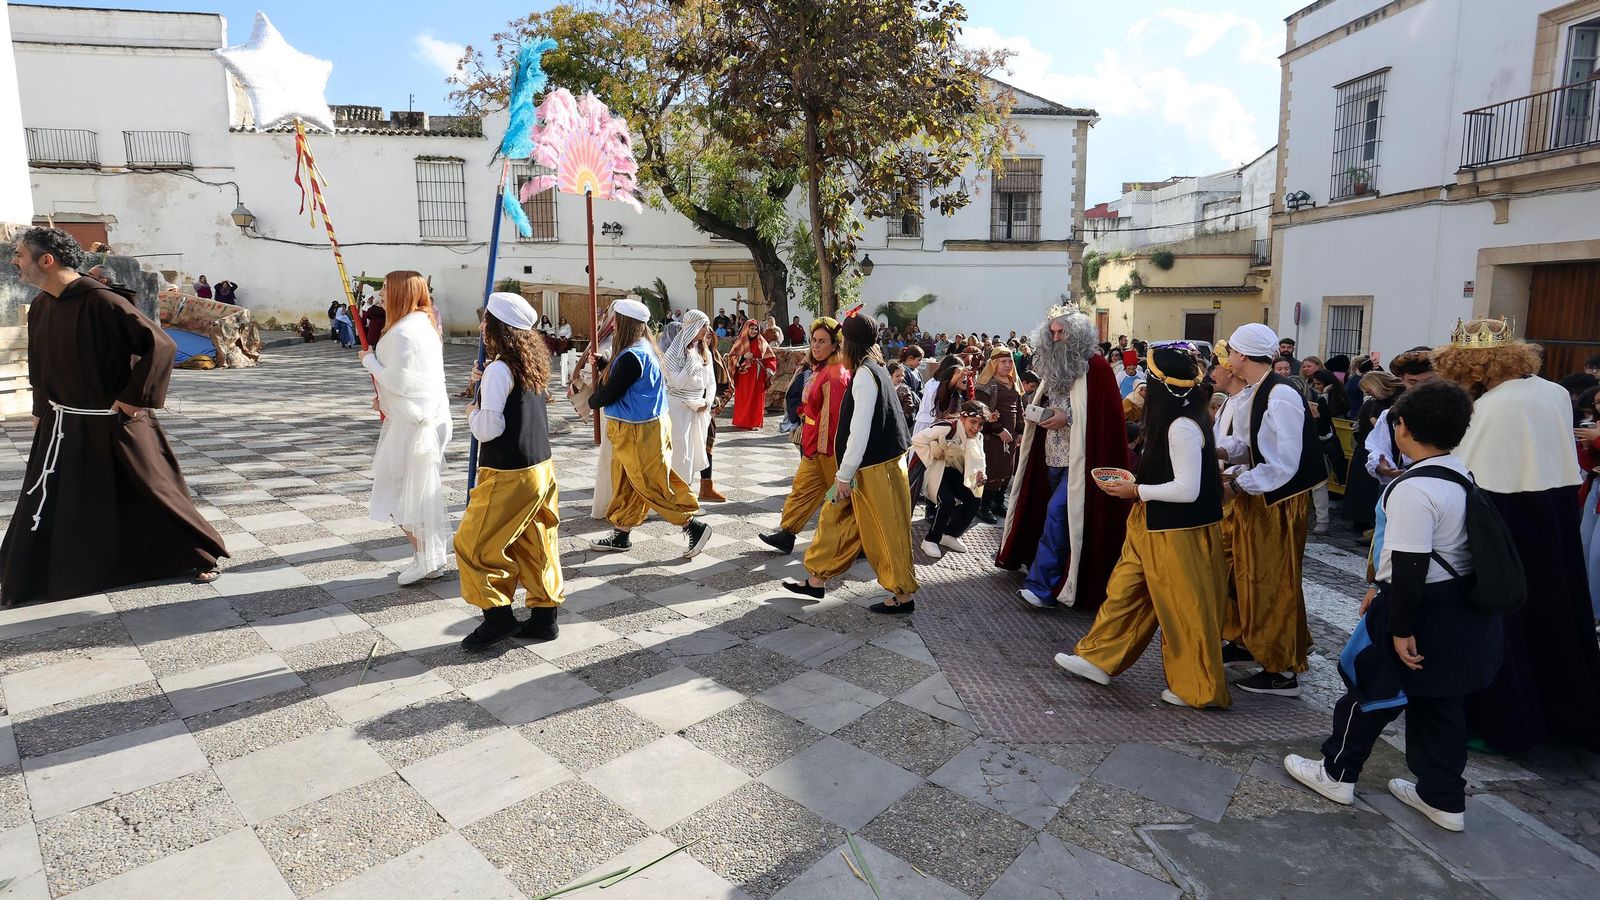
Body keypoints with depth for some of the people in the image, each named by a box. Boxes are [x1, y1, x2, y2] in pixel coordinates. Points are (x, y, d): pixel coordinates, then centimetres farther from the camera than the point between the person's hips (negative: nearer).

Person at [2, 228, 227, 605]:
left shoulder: (101, 302, -19)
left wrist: (134, 397, -20)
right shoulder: (40, 306, 5)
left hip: (115, 424, -7)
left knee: (152, 494, 2)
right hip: (64, 427, 7)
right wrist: (41, 409, 19)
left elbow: (161, 344, -24)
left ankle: (201, 556, 18)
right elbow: (39, 364, 20)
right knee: (41, 506, 13)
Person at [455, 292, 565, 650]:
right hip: (542, 468, 8)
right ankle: (544, 616, 21)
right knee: (537, 546, 14)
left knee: (473, 544, 6)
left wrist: (472, 411, -1)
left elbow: (487, 429, -20)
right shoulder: (533, 364, 7)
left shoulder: (499, 369, -18)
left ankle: (499, 615, 11)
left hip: (509, 476, -8)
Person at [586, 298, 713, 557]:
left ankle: (694, 526, 6)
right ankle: (620, 536, 27)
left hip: (638, 432, -10)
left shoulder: (631, 356, -23)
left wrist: (591, 401, 2)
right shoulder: (645, 349, 8)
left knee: (652, 485, -1)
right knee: (624, 484, 17)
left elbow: (609, 393, -17)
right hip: (632, 431, 10)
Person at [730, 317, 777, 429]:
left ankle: (755, 422, 5)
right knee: (743, 398, 1)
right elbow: (731, 356, 2)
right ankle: (741, 422, 9)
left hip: (757, 375, 0)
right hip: (743, 375, 0)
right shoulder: (740, 342, 5)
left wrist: (769, 370, -5)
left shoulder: (762, 343, 6)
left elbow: (771, 357, 8)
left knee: (756, 399, 1)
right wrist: (743, 357, -15)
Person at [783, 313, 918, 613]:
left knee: (885, 531, 2)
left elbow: (860, 430, -22)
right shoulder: (873, 368, 11)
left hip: (876, 467, -10)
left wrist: (845, 475, -16)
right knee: (837, 517, 15)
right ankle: (817, 580, 26)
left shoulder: (864, 374, -18)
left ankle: (903, 595, 16)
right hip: (872, 464, 10)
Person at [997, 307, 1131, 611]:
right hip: (1053, 456, 7)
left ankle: (1042, 586, -13)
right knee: (1057, 515, 12)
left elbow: (1108, 414, -14)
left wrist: (1067, 418, -20)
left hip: (1079, 459, -7)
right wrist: (1042, 412, 1)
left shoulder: (1096, 367, -9)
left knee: (1057, 512, -15)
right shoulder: (1055, 365, 13)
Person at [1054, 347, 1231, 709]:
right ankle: (1099, 659, 29)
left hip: (1178, 533, -10)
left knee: (1184, 607, 4)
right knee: (1126, 590, 16)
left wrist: (1137, 491, -17)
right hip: (1153, 525, 10)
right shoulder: (1171, 420, 7)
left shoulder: (1183, 427, -23)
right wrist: (1135, 481, 7)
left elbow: (1187, 490, -25)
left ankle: (1197, 688, 21)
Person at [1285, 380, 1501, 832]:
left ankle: (1337, 772, 25)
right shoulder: (1463, 475, 5)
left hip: (1426, 608, -8)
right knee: (1440, 698, 18)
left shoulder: (1414, 488, -24)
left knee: (1371, 684, 9)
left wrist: (1401, 628, -18)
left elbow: (1410, 565, -25)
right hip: (1464, 609, 9)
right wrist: (1385, 591, 20)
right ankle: (1443, 798, 30)